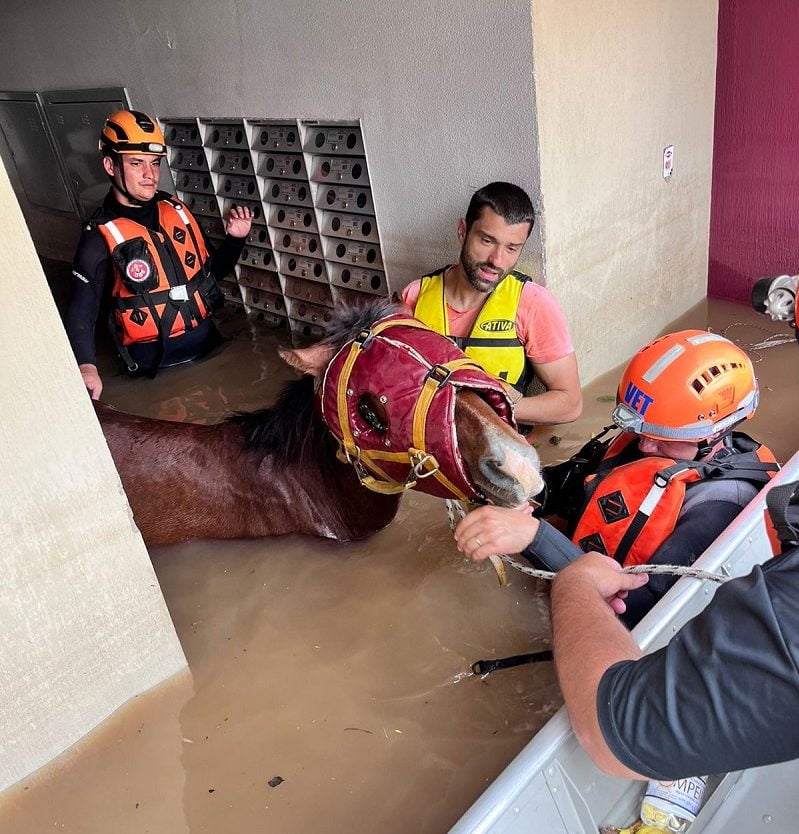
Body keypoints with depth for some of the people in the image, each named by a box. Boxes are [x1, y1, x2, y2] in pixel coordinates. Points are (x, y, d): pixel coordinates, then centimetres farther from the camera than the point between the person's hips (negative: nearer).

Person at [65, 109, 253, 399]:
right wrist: (86, 367, -36)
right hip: (156, 362, -5)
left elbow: (211, 270, 17)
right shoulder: (99, 237, -12)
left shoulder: (176, 210, 4)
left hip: (209, 341, 5)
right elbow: (80, 314, -18)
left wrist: (234, 239, -2)